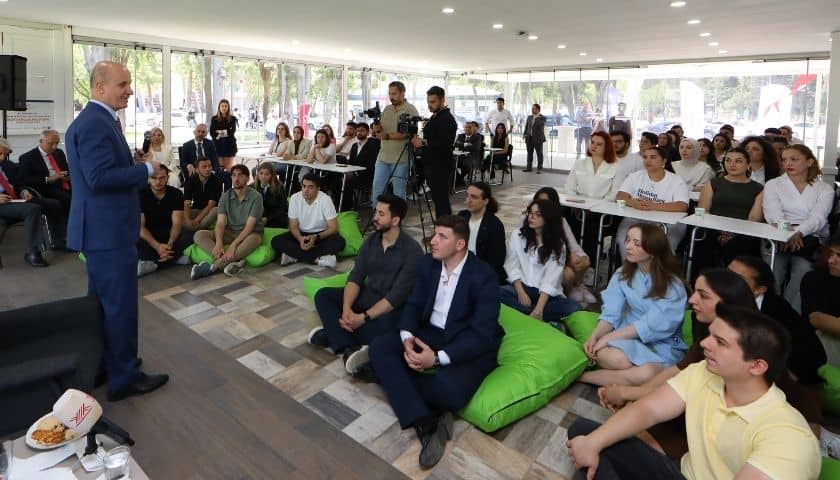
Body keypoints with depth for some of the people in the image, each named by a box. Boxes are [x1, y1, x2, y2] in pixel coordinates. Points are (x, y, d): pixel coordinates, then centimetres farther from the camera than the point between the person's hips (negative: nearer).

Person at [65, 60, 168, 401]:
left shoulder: (97, 120, 15)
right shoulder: (95, 124, -18)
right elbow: (99, 177, -26)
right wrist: (147, 169, -18)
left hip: (102, 227, 11)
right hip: (108, 230, -11)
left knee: (103, 302, 21)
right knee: (120, 305, -1)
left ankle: (101, 365, 36)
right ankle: (123, 378, 11)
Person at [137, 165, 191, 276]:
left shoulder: (176, 194, -6)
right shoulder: (140, 195, -10)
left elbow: (177, 223, -12)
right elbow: (140, 225, -16)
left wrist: (170, 244, -33)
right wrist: (157, 246, -33)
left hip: (169, 233, 2)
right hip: (148, 235, -2)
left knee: (189, 237, -29)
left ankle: (152, 263, -26)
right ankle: (176, 257, -25)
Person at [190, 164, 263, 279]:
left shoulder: (255, 197, -12)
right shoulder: (226, 196, -1)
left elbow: (249, 226, -20)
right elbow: (220, 223, -10)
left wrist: (233, 245, -32)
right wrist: (219, 243, -30)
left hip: (249, 234, -4)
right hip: (230, 232, 4)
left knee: (254, 240, -40)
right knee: (199, 235, -18)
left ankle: (212, 267, -36)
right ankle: (231, 262, -39)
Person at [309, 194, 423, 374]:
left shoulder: (412, 251, -19)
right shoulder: (371, 241, 2)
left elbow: (398, 294, -24)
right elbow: (355, 277, -3)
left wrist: (364, 318, -28)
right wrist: (346, 308, -21)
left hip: (393, 307, -7)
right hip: (367, 295, 7)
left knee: (380, 329, -39)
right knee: (323, 295, -10)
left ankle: (333, 334, -15)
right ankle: (349, 349, -29)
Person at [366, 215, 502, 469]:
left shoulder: (483, 276, -19)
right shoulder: (429, 262, 0)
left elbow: (483, 335, -23)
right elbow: (413, 304, 3)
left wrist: (437, 358, -31)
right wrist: (407, 337, -19)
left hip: (471, 345, -6)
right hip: (431, 332, 6)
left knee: (447, 390, -36)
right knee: (379, 347, -16)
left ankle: (389, 374, -6)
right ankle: (426, 422, -25)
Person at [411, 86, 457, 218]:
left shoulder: (447, 119, -13)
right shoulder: (434, 117, 17)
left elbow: (445, 144, -23)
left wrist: (423, 142, -22)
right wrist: (419, 141, 13)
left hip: (440, 167, -10)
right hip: (431, 165, 10)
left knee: (441, 200, -8)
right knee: (437, 199, 12)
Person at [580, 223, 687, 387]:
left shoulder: (672, 285, -10)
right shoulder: (622, 274, 2)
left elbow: (652, 325, -19)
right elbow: (611, 313, -4)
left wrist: (608, 337, -23)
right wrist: (594, 336, -23)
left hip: (662, 345, -1)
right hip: (628, 337, 2)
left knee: (647, 374, -36)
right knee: (616, 358, -36)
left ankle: (584, 376, -20)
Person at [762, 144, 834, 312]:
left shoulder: (825, 189, 14)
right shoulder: (773, 184, 13)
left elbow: (818, 217, -3)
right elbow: (772, 214, -3)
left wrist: (797, 233, -24)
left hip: (810, 240, 0)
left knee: (802, 274, -26)